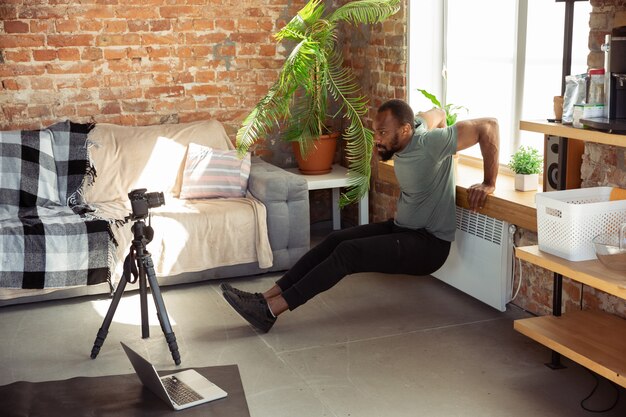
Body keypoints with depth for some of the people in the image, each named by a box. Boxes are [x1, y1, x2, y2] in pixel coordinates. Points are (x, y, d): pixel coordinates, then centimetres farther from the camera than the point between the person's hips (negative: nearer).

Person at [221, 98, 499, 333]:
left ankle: (272, 310, -24)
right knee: (335, 239, -8)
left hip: (429, 245, -9)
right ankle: (266, 297, -13)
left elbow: (488, 126, -24)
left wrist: (488, 183, -19)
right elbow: (438, 113, 19)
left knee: (348, 251, -23)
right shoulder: (402, 140, 0)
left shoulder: (429, 143, -23)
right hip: (401, 228, 9)